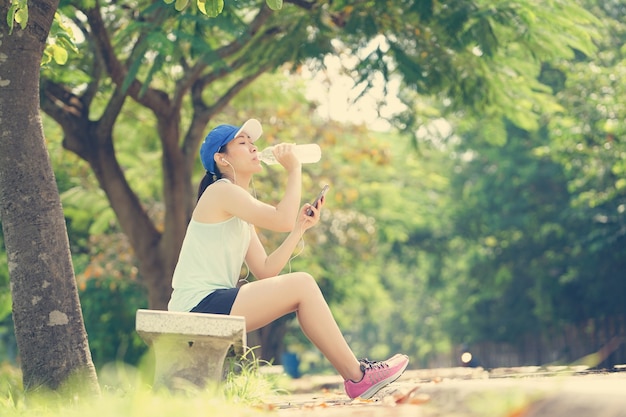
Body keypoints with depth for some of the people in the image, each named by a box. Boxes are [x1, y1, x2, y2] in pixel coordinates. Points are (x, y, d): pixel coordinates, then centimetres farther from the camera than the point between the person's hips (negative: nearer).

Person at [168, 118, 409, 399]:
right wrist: (294, 170, -6)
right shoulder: (220, 191, -8)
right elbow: (282, 220, -19)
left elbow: (265, 271, 11)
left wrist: (300, 228, 4)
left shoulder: (239, 203, 20)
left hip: (214, 307, 9)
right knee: (302, 285, -12)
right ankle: (357, 377, -5)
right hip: (198, 306, -9)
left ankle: (354, 373, 2)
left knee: (302, 288, 5)